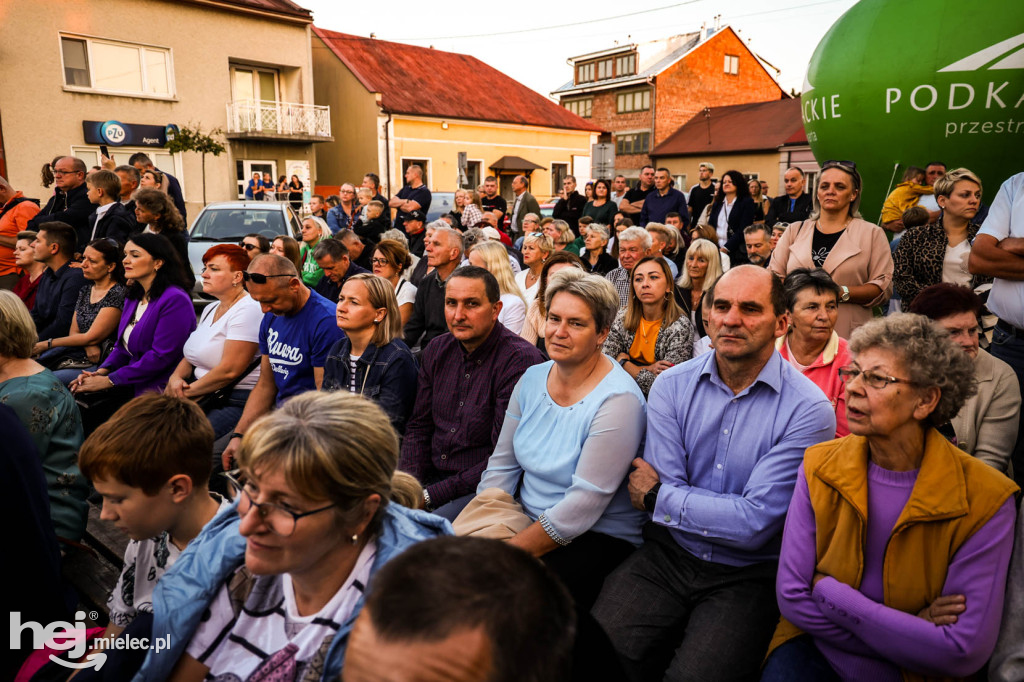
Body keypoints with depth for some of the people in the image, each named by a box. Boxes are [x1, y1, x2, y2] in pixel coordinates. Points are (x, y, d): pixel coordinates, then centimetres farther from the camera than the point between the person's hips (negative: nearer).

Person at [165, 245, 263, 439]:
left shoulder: (248, 311, -13)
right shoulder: (211, 309, 18)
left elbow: (230, 370, -19)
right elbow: (191, 356, 20)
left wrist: (189, 392, -9)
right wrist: (175, 377, -1)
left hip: (235, 400, -9)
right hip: (204, 397, 9)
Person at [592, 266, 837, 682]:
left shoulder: (808, 409, -12)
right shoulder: (671, 385, 0)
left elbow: (754, 524, -16)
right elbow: (664, 485, -7)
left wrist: (657, 498, -10)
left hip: (747, 574, -2)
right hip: (668, 555, 2)